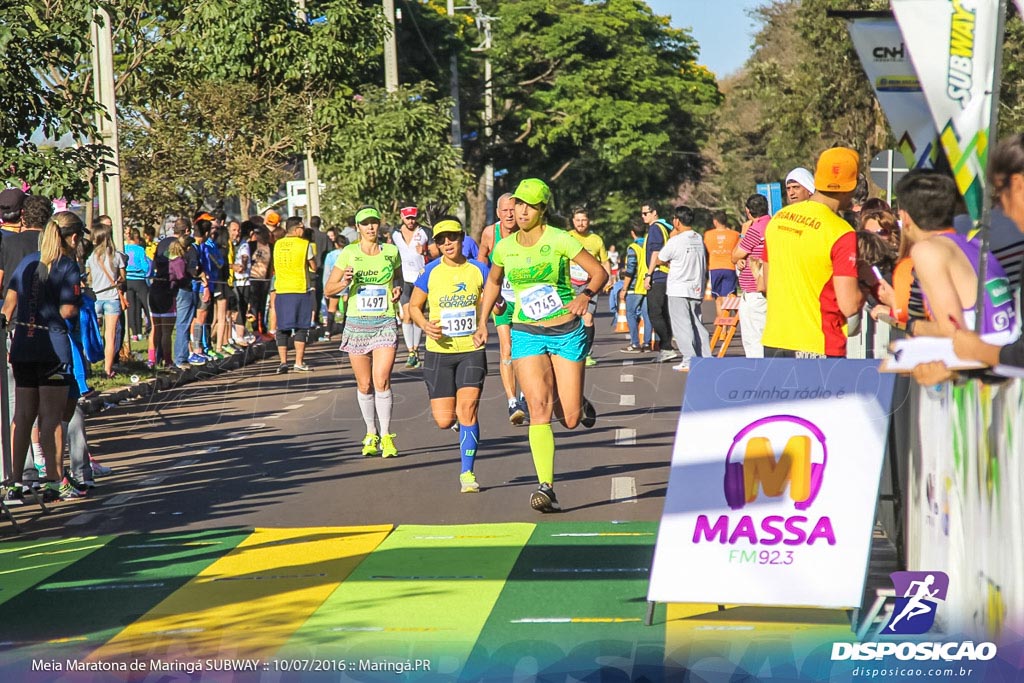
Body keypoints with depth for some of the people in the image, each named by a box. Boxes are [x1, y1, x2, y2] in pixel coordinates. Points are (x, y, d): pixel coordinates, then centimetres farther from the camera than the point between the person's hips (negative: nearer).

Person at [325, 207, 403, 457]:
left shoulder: (391, 252, 4)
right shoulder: (348, 253, 0)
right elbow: (328, 289, 3)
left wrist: (397, 289, 2)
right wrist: (344, 283, -18)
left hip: (385, 324, 0)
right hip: (357, 324, 0)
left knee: (381, 380, -14)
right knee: (364, 384, 6)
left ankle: (386, 436, -4)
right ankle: (370, 434, 23)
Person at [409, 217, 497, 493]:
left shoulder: (479, 270, 0)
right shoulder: (431, 272, -2)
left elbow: (494, 302, 10)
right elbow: (414, 306, 9)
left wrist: (498, 305, -14)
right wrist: (425, 325, -11)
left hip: (472, 350, 0)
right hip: (439, 352, 0)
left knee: (467, 409, -13)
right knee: (444, 421, -3)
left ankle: (467, 473, -3)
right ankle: (460, 421, 35)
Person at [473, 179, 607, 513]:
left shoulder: (558, 240, -8)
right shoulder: (504, 247, 3)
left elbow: (600, 272, -6)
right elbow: (493, 282, 23)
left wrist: (585, 296, -25)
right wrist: (482, 322, 17)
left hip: (567, 332, -2)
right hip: (527, 335, 2)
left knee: (570, 420, -2)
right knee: (539, 409, -17)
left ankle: (580, 405, 37)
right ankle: (546, 488, -19)